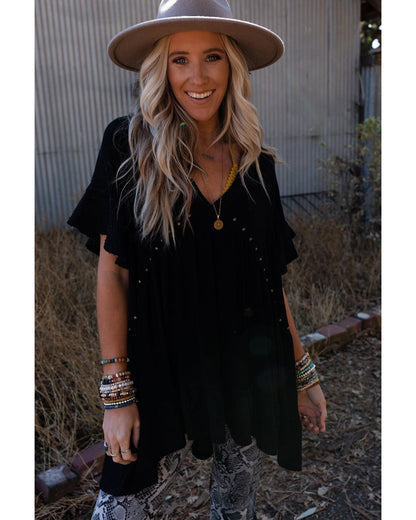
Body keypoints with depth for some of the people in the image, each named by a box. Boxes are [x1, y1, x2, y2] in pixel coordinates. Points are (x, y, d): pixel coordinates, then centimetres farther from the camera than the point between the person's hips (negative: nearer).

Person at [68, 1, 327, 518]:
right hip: (164, 372, -3)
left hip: (252, 372, 4)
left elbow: (270, 276, 5)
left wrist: (303, 372, 7)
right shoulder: (131, 145, -8)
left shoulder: (254, 160, 1)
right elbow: (112, 272, -9)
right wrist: (117, 391, -10)